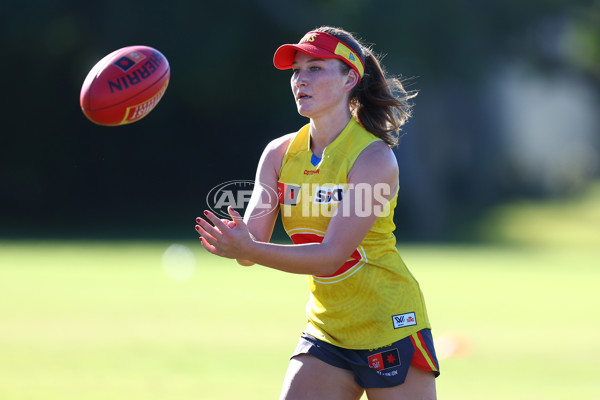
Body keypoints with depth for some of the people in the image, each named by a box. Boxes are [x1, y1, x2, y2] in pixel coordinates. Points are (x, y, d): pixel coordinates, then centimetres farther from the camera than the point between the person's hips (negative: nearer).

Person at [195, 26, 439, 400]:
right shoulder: (280, 153, 1)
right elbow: (252, 245, -5)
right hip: (327, 333, 5)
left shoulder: (374, 158, -17)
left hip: (390, 326, -5)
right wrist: (234, 240, -30)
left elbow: (331, 255, -24)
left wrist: (250, 249, -36)